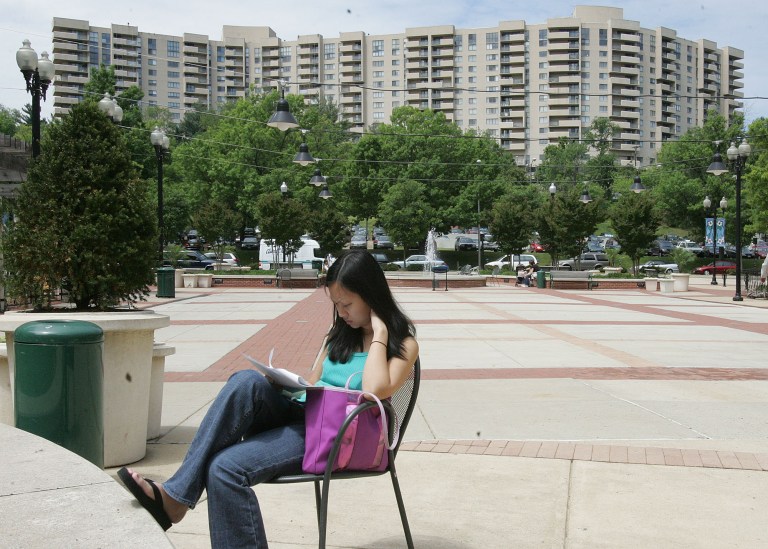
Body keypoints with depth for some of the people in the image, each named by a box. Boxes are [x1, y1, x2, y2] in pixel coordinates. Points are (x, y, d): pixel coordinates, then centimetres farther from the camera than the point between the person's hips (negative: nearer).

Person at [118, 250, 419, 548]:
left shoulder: (403, 343, 1)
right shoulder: (340, 332, 20)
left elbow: (375, 391, -19)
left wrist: (379, 333, -11)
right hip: (298, 414, 6)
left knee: (227, 467, -31)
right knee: (247, 381, -29)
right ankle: (175, 492, -30)